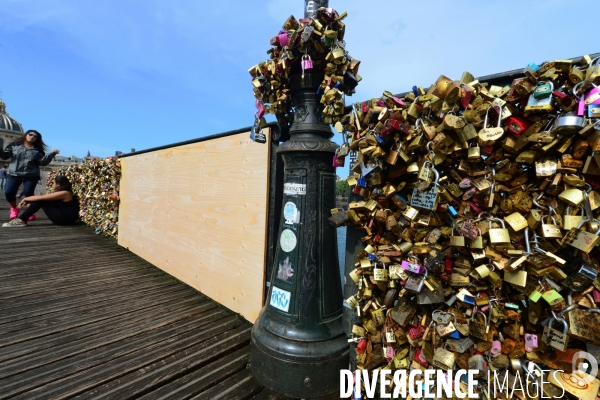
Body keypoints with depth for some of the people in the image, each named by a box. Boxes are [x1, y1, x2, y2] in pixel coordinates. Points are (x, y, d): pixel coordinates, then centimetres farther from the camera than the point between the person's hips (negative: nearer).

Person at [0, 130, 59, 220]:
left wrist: (51, 154, -17)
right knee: (8, 192, -4)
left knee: (28, 193, -7)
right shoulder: (14, 145, 10)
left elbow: (42, 162, -3)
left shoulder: (37, 150, 6)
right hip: (13, 174, 2)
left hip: (31, 176, -2)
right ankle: (14, 208, 22)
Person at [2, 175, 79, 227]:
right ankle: (22, 219, 20)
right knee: (40, 199, 16)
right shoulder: (64, 192, 14)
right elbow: (40, 197, 21)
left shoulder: (64, 193, -16)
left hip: (65, 219, -10)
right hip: (65, 217, 10)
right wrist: (28, 200, 10)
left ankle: (21, 220, 0)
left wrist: (25, 199, 4)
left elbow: (39, 198, -12)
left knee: (40, 200, -6)